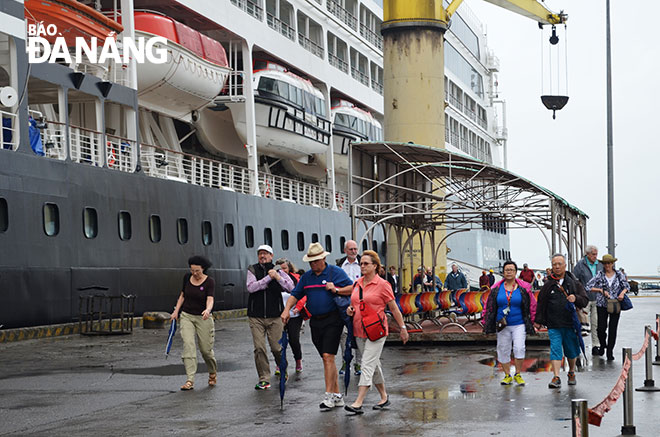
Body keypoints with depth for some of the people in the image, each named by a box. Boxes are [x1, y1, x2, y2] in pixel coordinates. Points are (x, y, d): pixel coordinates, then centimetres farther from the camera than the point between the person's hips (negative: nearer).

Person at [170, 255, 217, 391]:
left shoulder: (209, 282, -11)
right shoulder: (187, 277, 1)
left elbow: (210, 300, -24)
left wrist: (208, 310, -44)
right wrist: (176, 311, 6)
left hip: (203, 318, -3)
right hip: (186, 316, 3)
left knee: (206, 349, 3)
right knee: (188, 345, -14)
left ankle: (213, 372, 34)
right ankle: (190, 380, -18)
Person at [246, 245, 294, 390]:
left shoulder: (277, 270, 5)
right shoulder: (253, 270, 5)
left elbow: (291, 288, -5)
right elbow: (251, 287, -12)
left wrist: (278, 277, -17)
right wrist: (268, 278, -15)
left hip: (275, 316, 0)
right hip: (256, 316, 0)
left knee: (277, 348, 1)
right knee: (259, 348, -5)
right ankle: (264, 379, 2)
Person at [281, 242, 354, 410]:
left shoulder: (335, 272, -3)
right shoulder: (306, 276, 13)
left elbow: (353, 289, -4)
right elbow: (295, 295, 12)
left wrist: (336, 290, -17)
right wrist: (287, 309, -4)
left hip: (332, 320, -6)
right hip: (316, 321, 6)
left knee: (328, 356, -14)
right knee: (327, 359, 10)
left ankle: (329, 396, -12)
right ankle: (337, 395, 17)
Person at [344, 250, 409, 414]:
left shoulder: (382, 284, -7)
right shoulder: (357, 283, 10)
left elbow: (394, 308, -2)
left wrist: (402, 328, 0)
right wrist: (350, 309, 2)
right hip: (359, 331, 7)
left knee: (367, 365, -13)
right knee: (374, 365, 15)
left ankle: (358, 403, -19)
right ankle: (384, 397, 29)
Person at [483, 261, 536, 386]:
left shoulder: (523, 288, -1)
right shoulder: (496, 288, 3)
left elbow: (532, 305, 4)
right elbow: (489, 307, 9)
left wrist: (532, 322, 2)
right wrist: (487, 324, 7)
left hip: (519, 324, -2)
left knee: (519, 348, -14)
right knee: (503, 350, 5)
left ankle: (518, 374, 2)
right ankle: (507, 375, 19)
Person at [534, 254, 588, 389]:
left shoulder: (574, 283, 4)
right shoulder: (548, 285, 5)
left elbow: (585, 300, 2)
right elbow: (541, 303, 10)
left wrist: (576, 299, -18)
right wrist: (538, 321, 8)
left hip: (570, 324, 1)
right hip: (553, 325, -1)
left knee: (571, 350, 11)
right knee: (555, 349, -9)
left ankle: (571, 373, 33)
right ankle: (556, 378, -12)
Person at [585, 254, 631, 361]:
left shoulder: (619, 275, 2)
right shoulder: (599, 275, -2)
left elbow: (627, 286, 11)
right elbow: (588, 287, -4)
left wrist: (622, 292, -10)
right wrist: (601, 290, -14)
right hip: (602, 305, -1)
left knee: (613, 329, -1)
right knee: (601, 328, -4)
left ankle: (610, 351, 9)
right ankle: (602, 345, 26)